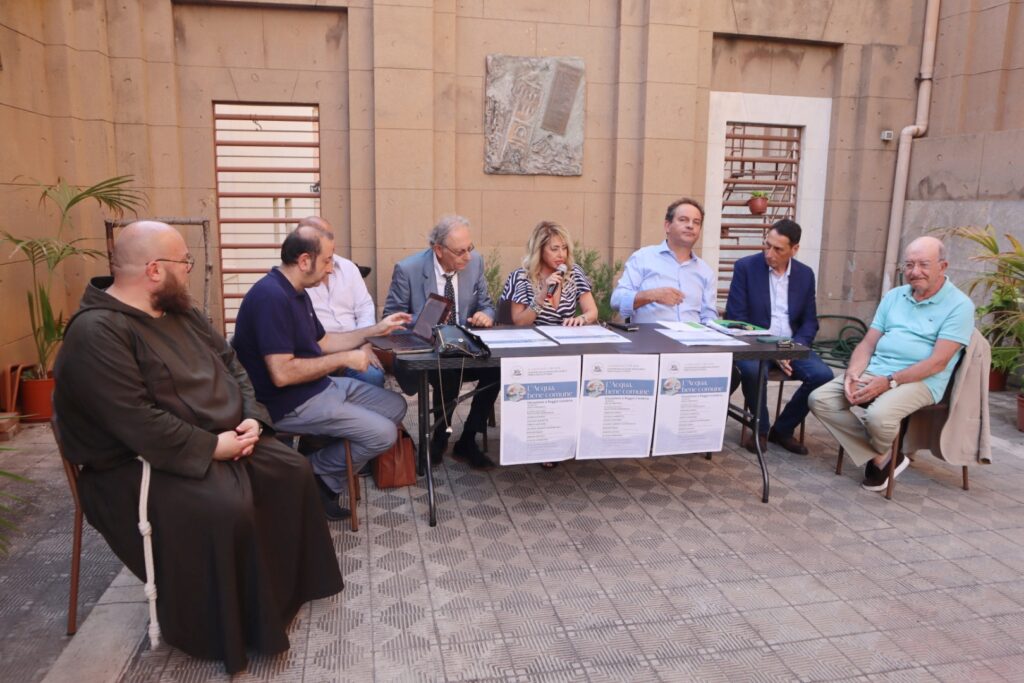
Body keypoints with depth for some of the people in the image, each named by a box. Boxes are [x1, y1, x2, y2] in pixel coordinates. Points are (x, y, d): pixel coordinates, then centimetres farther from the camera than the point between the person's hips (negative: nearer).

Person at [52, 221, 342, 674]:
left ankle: (289, 585, 15)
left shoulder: (181, 313, 8)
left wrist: (251, 418, -6)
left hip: (223, 441, 9)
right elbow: (137, 422, -28)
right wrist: (212, 446, -23)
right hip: (140, 463, -9)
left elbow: (231, 364, 11)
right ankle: (234, 628, -8)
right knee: (226, 508, -30)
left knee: (291, 471, -2)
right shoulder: (97, 333, -21)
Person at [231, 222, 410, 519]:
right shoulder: (271, 296, -24)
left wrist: (376, 329, 13)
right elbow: (282, 373, -29)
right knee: (383, 433, -16)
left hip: (321, 386, 11)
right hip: (291, 402, -11)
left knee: (396, 405, 11)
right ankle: (314, 476, 8)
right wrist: (344, 359, -20)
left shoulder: (296, 293, 9)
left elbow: (322, 343, 18)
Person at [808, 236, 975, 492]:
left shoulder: (959, 305, -4)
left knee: (878, 416, -34)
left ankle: (880, 455, 5)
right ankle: (882, 457, -5)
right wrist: (853, 372, -10)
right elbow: (867, 343, 11)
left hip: (919, 381, -6)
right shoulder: (893, 296, 14)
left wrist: (889, 382, -21)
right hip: (873, 372, 6)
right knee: (820, 400, -13)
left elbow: (937, 362, -13)